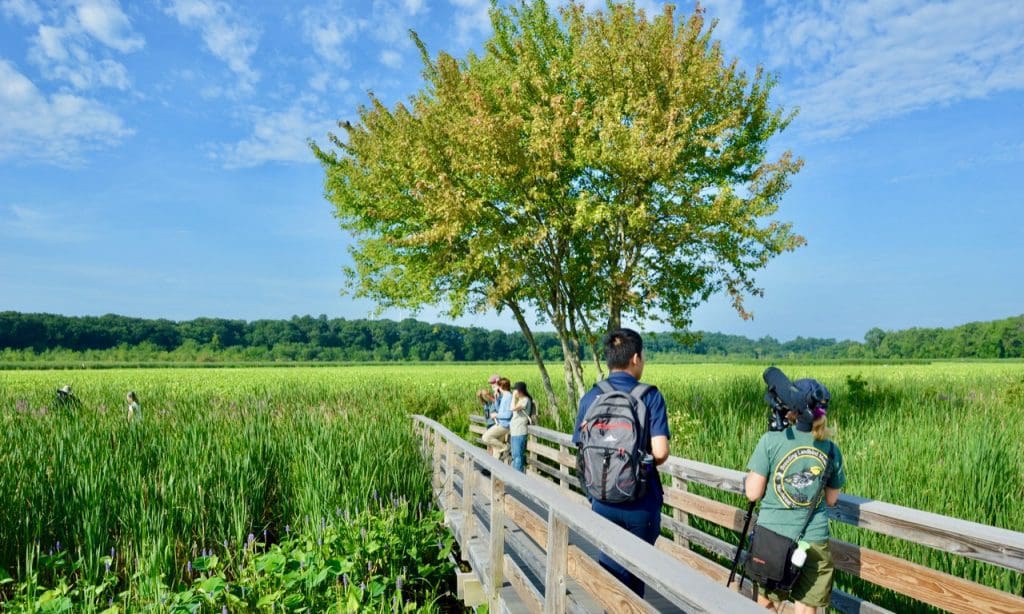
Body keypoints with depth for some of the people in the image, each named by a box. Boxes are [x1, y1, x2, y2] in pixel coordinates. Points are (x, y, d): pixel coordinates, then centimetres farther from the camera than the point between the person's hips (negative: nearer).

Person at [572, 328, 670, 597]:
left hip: (603, 501, 2)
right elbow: (660, 452, -18)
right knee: (636, 571, 17)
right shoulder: (650, 396, -12)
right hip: (641, 502, -2)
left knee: (611, 568, 18)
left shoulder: (590, 398, -4)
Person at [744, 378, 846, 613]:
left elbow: (753, 493, -11)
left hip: (772, 538, -3)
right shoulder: (830, 449, -2)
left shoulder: (771, 440, -14)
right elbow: (831, 499, 9)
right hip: (814, 541, 3)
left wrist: (754, 472, 5)